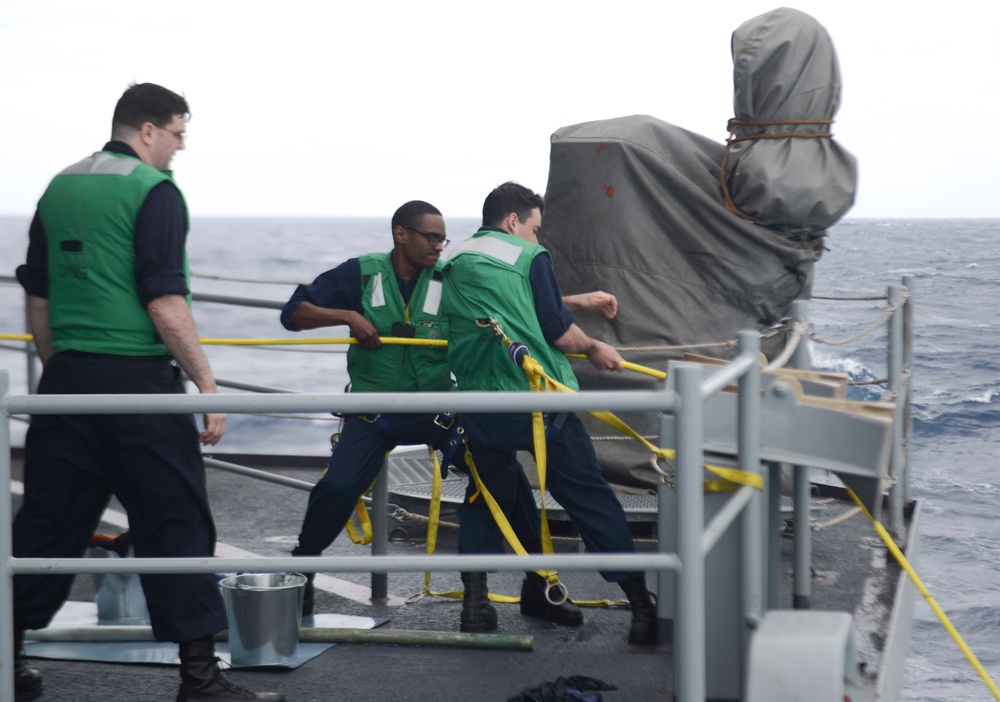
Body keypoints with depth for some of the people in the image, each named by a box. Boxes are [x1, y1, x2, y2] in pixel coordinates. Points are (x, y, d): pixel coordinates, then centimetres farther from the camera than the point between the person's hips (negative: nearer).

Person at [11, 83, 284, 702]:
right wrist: (207, 385, -12)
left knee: (48, 519, 13)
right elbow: (164, 303, -16)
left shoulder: (60, 188, 13)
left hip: (67, 376, 7)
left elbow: (38, 299, 16)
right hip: (138, 376, -7)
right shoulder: (154, 190, -8)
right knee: (175, 522, -1)